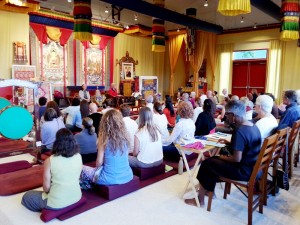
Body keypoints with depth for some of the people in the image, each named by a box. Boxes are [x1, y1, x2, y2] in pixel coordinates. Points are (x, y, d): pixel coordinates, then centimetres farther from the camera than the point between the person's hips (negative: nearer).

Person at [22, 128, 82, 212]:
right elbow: (75, 177, 5)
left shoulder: (49, 161, -20)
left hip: (56, 204, -6)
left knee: (27, 196, 21)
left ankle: (46, 209, 14)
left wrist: (48, 191, 10)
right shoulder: (78, 156, -9)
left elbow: (46, 187, -13)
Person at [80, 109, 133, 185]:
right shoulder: (125, 136, -4)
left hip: (110, 179, -5)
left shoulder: (104, 139, -15)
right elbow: (122, 158, 8)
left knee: (82, 168, 16)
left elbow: (99, 163, -8)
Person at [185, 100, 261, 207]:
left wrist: (223, 158, -9)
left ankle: (200, 200, 17)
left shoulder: (239, 132, -26)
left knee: (207, 164, 4)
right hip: (252, 167, 9)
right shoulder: (254, 126, 4)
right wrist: (230, 143, 11)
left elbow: (237, 158, -27)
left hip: (243, 171, -9)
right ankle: (209, 190, 28)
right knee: (214, 160, 20)